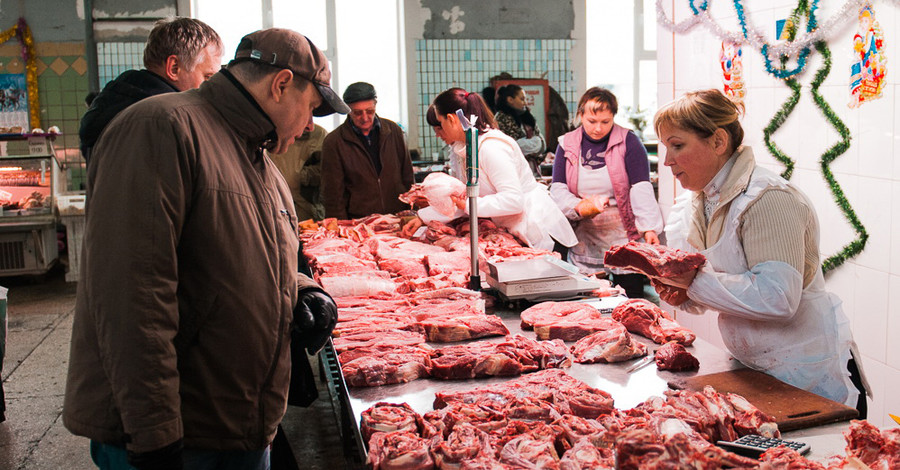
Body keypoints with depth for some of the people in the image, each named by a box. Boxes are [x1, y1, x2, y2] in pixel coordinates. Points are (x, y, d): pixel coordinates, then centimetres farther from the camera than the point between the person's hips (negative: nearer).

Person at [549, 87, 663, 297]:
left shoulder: (628, 142, -3)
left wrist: (649, 227, -24)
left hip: (625, 241, -2)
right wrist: (580, 207, -22)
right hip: (584, 245, 2)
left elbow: (641, 188, -11)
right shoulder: (567, 144, 5)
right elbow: (557, 189, -2)